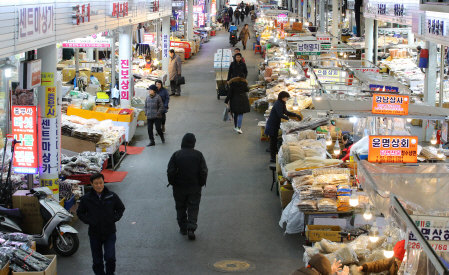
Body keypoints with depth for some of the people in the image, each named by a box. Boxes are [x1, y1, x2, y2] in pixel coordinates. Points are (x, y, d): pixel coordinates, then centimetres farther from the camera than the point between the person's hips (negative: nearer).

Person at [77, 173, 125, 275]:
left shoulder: (112, 196, -3)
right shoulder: (86, 199, -4)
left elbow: (121, 208, 11)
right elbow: (80, 213, 7)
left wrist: (114, 218, -5)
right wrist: (89, 221, -9)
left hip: (109, 233, -1)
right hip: (94, 234, 1)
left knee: (110, 257, -10)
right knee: (97, 260, 10)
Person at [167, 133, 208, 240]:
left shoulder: (176, 155, -9)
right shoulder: (198, 155, -8)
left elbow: (170, 172, -9)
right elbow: (204, 171, -7)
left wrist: (172, 183, 6)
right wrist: (201, 183, 6)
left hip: (179, 187, 0)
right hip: (194, 187, 0)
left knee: (180, 208, 16)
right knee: (193, 208, 5)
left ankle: (183, 228, 22)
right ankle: (191, 228, -8)